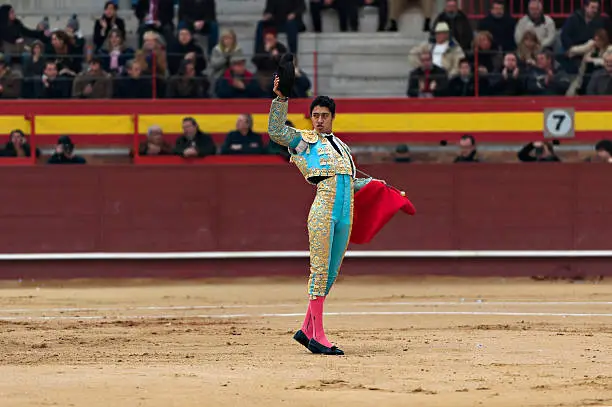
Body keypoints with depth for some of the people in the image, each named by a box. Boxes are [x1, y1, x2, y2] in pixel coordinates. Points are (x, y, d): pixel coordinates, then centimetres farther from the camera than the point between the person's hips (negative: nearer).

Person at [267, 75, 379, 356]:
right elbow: (276, 131, -6)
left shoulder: (340, 147, 27)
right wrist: (280, 99, -12)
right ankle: (317, 335, -7)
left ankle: (307, 330, 17)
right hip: (322, 211, -7)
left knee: (330, 274, 9)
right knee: (320, 270, -8)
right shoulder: (304, 140, 9)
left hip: (345, 215, 7)